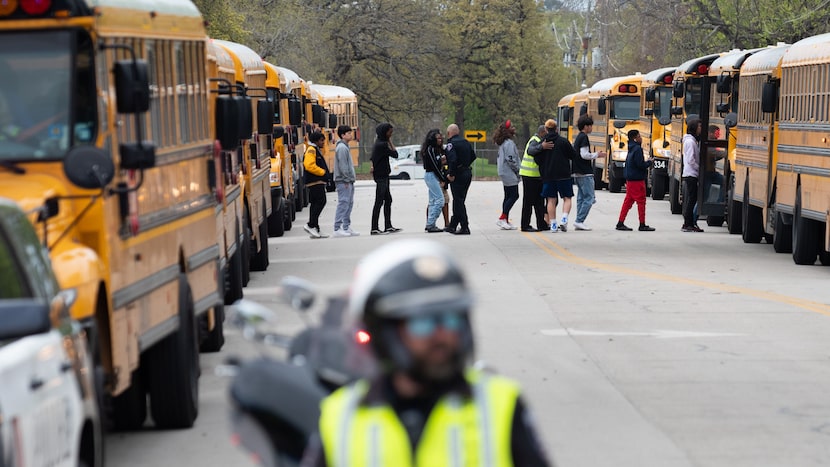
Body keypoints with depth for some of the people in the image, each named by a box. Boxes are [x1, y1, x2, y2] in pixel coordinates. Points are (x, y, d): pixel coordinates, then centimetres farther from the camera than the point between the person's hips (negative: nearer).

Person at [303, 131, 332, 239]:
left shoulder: (316, 150, 23)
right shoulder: (311, 150, -10)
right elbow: (310, 165, -22)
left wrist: (326, 174, 13)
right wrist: (323, 173, -17)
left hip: (318, 182, 11)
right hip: (315, 182, -11)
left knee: (315, 204, 9)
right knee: (321, 202, -16)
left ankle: (315, 230, 10)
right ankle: (311, 225, -16)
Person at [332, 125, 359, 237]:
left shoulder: (345, 147, 19)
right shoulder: (342, 147, -13)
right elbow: (343, 165, -19)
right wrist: (346, 179, -19)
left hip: (348, 181, 11)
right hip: (343, 181, -11)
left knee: (349, 203, 12)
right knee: (343, 203, -11)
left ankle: (347, 228, 16)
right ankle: (337, 229, -12)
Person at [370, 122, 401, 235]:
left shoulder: (379, 143, 14)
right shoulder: (382, 145, -17)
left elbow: (373, 158, 21)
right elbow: (395, 154, -14)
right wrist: (390, 142, -5)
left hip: (383, 176, 10)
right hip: (381, 176, -10)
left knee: (388, 200, 13)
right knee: (379, 201, -8)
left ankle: (388, 226, 16)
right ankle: (374, 228, -8)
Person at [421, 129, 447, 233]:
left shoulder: (436, 149, 15)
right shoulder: (430, 149, -15)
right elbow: (434, 165, -17)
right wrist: (442, 179, -13)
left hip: (434, 177, 11)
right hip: (431, 176, -11)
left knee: (433, 201, 12)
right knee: (440, 200, -13)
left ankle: (429, 225, 15)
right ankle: (431, 225, -14)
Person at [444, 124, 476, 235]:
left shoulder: (451, 143, -14)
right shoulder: (465, 142, 12)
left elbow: (453, 160, -26)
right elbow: (473, 156, 19)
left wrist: (451, 174, -19)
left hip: (458, 175, -8)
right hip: (468, 173, 8)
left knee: (459, 201, -4)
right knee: (458, 200, 16)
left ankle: (465, 228, -8)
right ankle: (452, 225, 25)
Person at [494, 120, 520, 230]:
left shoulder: (503, 143, 15)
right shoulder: (509, 143, -16)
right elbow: (510, 159, -21)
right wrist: (517, 170, -9)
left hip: (505, 173, 10)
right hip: (510, 174, -10)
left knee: (508, 196, 11)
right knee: (514, 195, -9)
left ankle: (505, 221, 11)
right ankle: (502, 219, -12)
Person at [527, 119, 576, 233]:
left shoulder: (542, 143, -1)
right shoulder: (563, 141, -8)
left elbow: (537, 160, -1)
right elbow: (573, 155, -3)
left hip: (548, 176, 2)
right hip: (563, 175, -2)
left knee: (551, 200, 8)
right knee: (567, 198, 8)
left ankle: (553, 224, 5)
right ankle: (564, 219, -11)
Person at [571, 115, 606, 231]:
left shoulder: (578, 137, 17)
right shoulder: (584, 137, -12)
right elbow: (584, 155, -20)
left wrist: (595, 155, 17)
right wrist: (597, 155, -6)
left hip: (577, 173, 10)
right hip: (585, 173, -10)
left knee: (581, 198, 11)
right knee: (589, 198, -8)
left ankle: (579, 223, 11)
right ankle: (579, 221, -13)